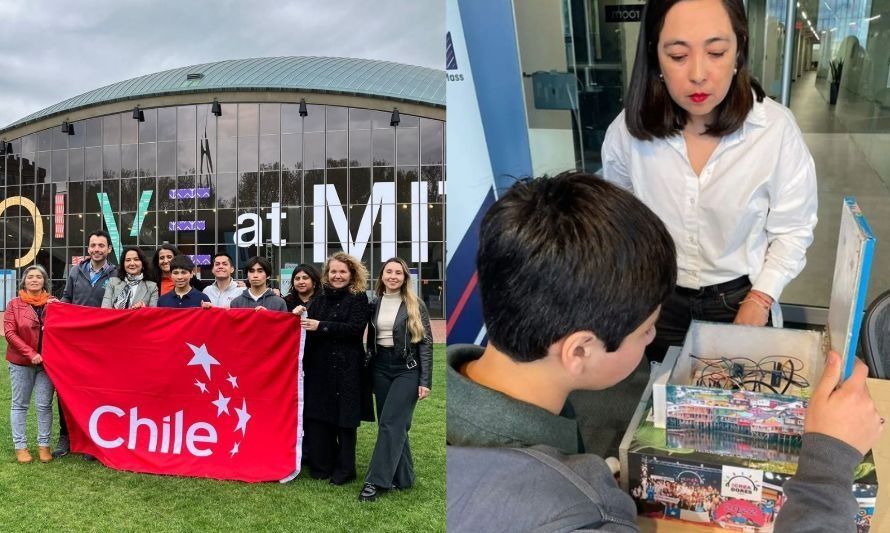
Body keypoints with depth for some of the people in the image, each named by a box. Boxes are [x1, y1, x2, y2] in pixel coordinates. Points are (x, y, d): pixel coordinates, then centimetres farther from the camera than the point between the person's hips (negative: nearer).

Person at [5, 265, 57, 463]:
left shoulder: (53, 303, 5)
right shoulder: (14, 304, 0)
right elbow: (10, 332, -6)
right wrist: (30, 354, -15)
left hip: (47, 362, 1)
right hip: (21, 362, -1)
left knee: (45, 405, 3)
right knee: (20, 405, 6)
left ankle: (44, 445, 12)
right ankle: (20, 446, 15)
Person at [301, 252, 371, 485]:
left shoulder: (359, 298, -2)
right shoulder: (320, 299, 14)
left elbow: (355, 328, -17)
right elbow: (310, 330, 15)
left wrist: (321, 326, -21)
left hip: (346, 368, -5)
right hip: (319, 366, 5)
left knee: (344, 418, 1)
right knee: (318, 416, 6)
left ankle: (344, 469, 13)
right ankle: (321, 465, 20)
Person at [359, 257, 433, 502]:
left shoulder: (415, 305, -4)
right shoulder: (375, 303, 8)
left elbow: (426, 343, -6)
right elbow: (370, 339, 15)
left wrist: (425, 381, -11)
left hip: (407, 369, -4)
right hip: (381, 368, 5)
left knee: (390, 423, -9)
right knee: (393, 424, 8)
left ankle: (376, 481, -4)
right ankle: (402, 477, 19)